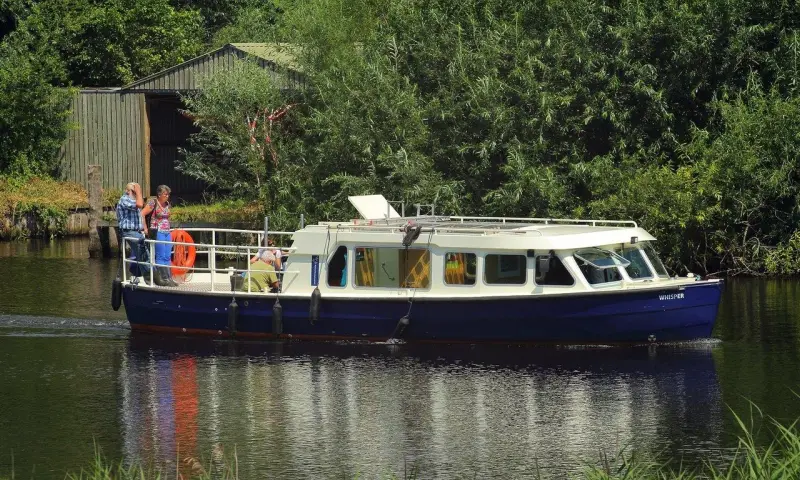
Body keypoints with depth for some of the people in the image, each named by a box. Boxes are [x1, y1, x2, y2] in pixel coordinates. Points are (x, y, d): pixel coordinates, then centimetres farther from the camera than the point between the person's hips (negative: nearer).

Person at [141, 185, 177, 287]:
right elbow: (142, 214, -12)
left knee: (167, 257, 6)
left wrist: (167, 227, 16)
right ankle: (163, 279, -7)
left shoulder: (167, 204, 13)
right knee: (160, 256, -8)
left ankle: (169, 278, 9)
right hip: (157, 232, -8)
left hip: (166, 232, 8)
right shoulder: (153, 203, -9)